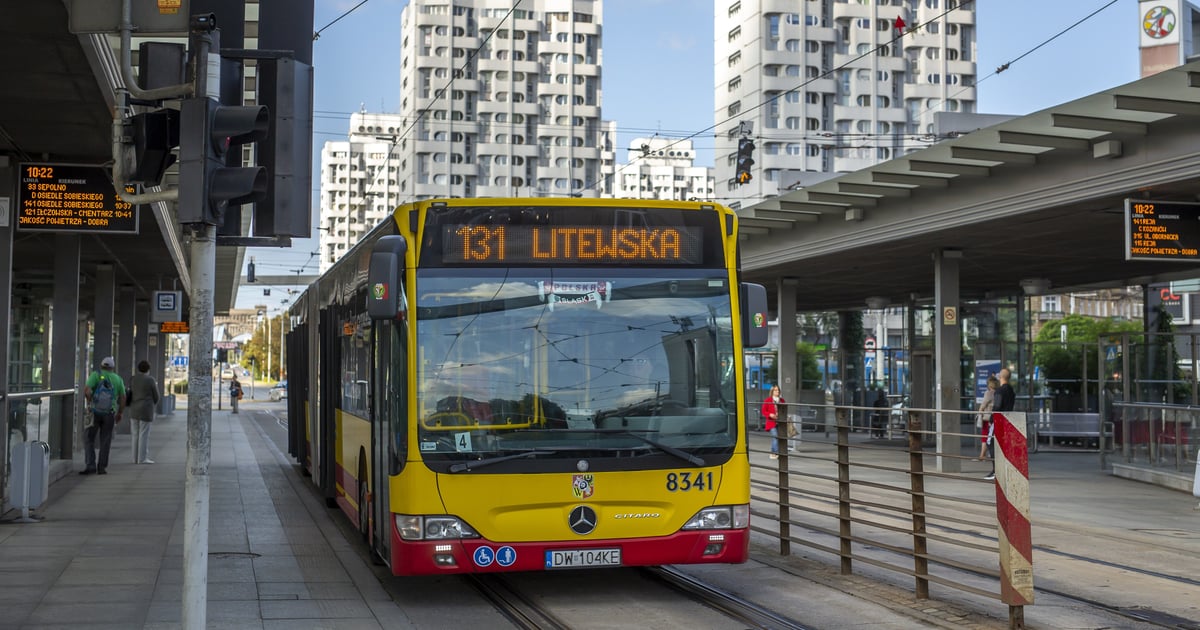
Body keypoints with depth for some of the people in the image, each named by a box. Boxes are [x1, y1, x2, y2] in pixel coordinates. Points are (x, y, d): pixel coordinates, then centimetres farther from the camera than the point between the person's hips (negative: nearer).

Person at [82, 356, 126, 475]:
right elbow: (123, 398, 5)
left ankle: (90, 465, -4)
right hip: (109, 414, 2)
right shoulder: (118, 379, 6)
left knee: (89, 439, 7)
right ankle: (102, 467, 8)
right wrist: (120, 413, 16)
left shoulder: (96, 375, -2)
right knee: (105, 441, 10)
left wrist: (89, 402, 1)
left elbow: (87, 390, -17)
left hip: (95, 412, -2)